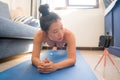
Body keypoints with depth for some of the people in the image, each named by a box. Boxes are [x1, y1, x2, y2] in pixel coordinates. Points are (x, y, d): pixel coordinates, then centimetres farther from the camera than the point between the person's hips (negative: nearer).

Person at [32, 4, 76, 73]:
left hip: (65, 43, -1)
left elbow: (73, 59, -51)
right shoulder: (39, 35, -44)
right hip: (52, 44, 2)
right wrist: (42, 65, -66)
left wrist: (55, 66, -69)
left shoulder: (69, 34, -49)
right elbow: (34, 57, -43)